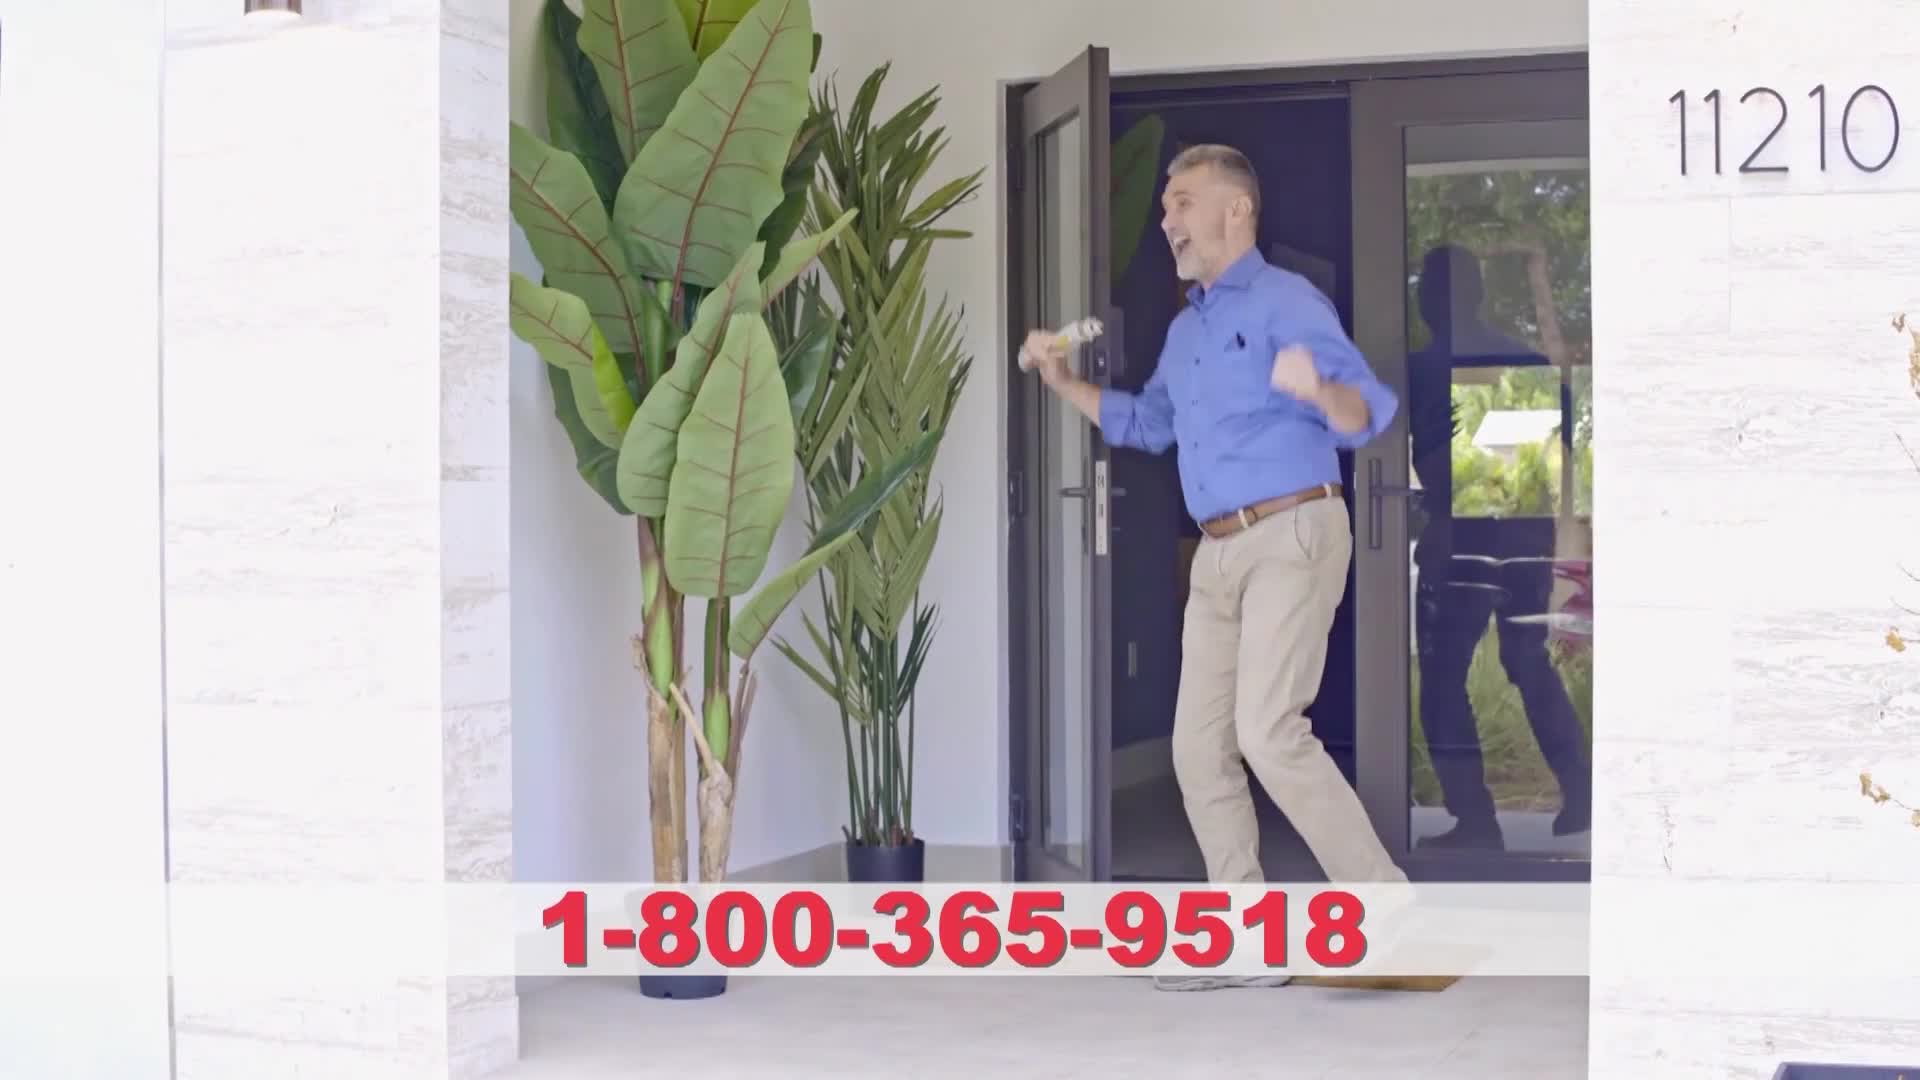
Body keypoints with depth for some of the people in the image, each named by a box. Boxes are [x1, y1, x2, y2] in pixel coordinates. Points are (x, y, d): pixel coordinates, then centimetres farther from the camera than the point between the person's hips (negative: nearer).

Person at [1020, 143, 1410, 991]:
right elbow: (1148, 425, 32)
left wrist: (1319, 390, -42)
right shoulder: (1185, 329, 18)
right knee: (1200, 745, 5)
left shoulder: (1284, 300, -9)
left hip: (1292, 536, -9)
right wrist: (1065, 383, 22)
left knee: (1268, 730, -20)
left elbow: (1369, 414, -20)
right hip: (1220, 552, 9)